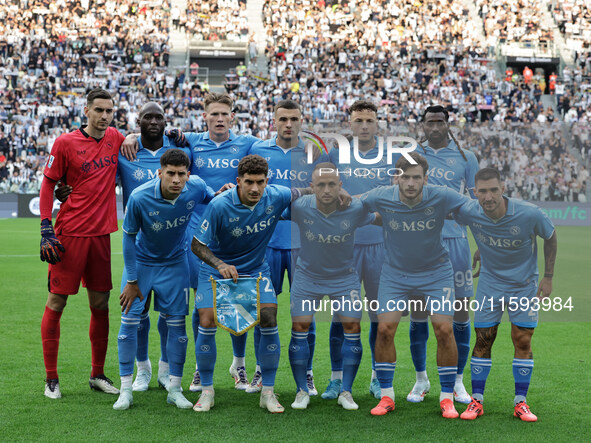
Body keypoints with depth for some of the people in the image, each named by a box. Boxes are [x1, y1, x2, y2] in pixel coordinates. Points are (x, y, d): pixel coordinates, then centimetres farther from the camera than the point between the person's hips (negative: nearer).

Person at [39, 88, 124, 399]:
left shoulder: (115, 139, 8)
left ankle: (97, 374, 21)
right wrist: (46, 228, -8)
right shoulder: (65, 143, -5)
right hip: (69, 233, -5)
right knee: (56, 302, -1)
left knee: (100, 304, 9)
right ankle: (51, 379, 8)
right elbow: (48, 184, -1)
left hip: (100, 233, 5)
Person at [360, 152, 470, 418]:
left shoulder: (441, 197, -20)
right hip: (395, 272, 1)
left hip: (436, 272, -1)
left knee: (444, 330, -10)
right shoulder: (381, 197, -17)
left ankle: (447, 398, 5)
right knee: (384, 329, -8)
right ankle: (386, 396, 8)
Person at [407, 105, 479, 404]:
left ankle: (457, 381, 13)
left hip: (454, 238, 0)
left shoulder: (465, 158, 6)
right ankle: (421, 380, 15)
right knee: (417, 309, 2)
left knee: (460, 308, 1)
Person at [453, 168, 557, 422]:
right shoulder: (469, 212, -20)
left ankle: (521, 403, 9)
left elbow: (550, 237, -4)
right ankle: (477, 400, 11)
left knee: (523, 341, -2)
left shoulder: (530, 214, -25)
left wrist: (548, 277, -2)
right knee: (483, 340, 0)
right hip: (490, 283, 1)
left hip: (525, 284, -1)